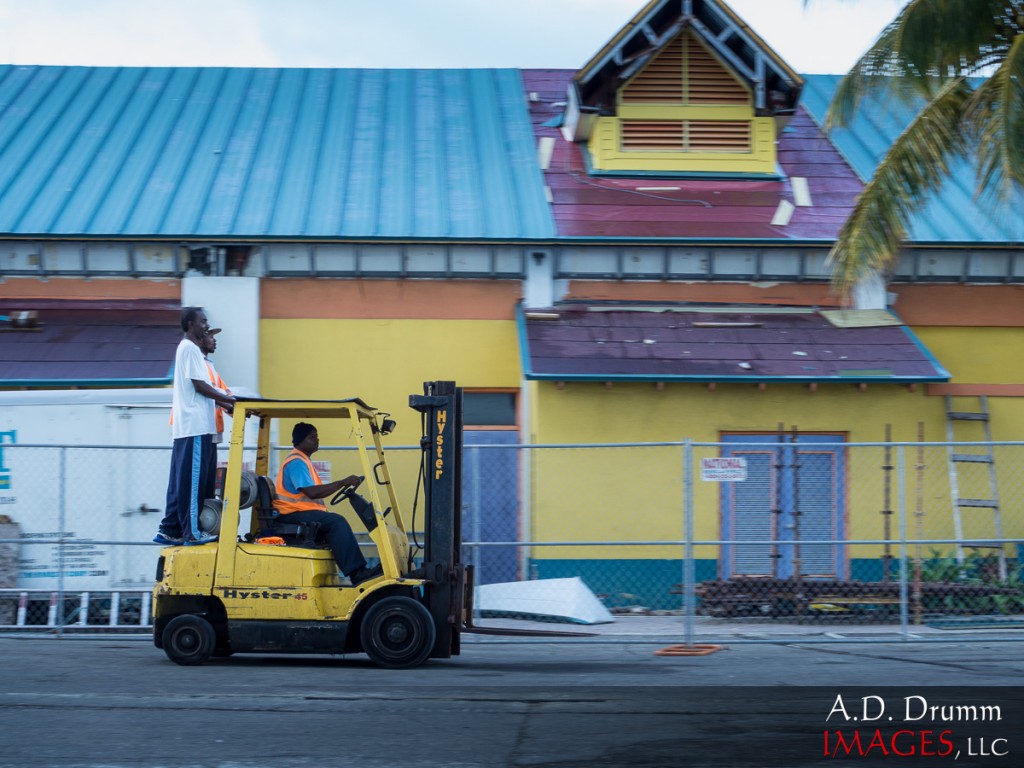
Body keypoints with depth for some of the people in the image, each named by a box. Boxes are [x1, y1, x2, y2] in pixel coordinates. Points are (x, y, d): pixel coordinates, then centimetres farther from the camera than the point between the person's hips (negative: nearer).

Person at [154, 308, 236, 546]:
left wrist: (226, 405, 16)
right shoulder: (190, 348, -9)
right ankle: (191, 532, -5)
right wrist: (230, 400, -9)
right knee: (193, 480, -7)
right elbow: (200, 386, -14)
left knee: (182, 481, 9)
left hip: (189, 427, 10)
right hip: (195, 427, -10)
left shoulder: (190, 348, 21)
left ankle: (170, 530, 11)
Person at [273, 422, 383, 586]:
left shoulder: (303, 461, 23)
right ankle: (357, 572, -34)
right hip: (294, 515, -11)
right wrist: (342, 483, -20)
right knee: (336, 522, -27)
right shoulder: (296, 462, -11)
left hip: (304, 513, 11)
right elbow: (311, 492, -23)